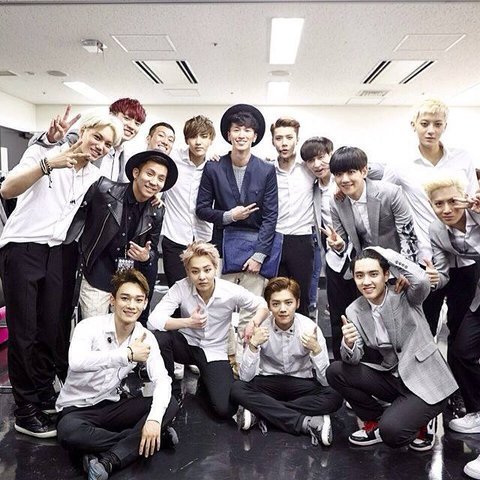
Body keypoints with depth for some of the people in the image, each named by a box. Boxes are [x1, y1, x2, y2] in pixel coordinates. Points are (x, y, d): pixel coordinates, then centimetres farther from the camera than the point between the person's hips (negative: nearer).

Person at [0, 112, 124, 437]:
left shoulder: (94, 176, 11)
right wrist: (48, 164, -31)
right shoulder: (44, 152, -4)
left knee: (50, 329, 7)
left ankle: (45, 394, 24)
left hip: (55, 253, 5)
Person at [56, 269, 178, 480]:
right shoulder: (90, 326, -19)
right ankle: (147, 437, -19)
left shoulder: (146, 337, -6)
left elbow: (162, 380, -17)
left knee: (170, 406, -16)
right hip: (76, 408, -4)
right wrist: (127, 354, -41)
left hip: (112, 405, 4)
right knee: (69, 432, -38)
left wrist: (154, 418, -34)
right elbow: (76, 362, -40)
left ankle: (108, 460, -27)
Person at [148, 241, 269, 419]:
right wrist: (187, 322, -42)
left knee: (225, 409, -19)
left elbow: (262, 305, -4)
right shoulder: (181, 288, -20)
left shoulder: (232, 292, -19)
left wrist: (254, 322, -27)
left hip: (215, 352, 0)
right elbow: (153, 320, -27)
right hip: (187, 344, 1)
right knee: (158, 337, -33)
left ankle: (205, 380, 17)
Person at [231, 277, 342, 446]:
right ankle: (306, 423, -28)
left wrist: (316, 349, -34)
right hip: (268, 382, 0)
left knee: (334, 397, -28)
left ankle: (259, 411, -24)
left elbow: (326, 380, -17)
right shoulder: (260, 327, -15)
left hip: (301, 384, 0)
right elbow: (246, 377, -17)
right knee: (237, 389, -29)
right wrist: (253, 345, -31)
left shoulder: (310, 328, -16)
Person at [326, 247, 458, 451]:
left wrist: (384, 252, -26)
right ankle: (375, 422, 8)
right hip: (392, 378, 5)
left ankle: (420, 422, 9)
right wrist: (348, 344, -30)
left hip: (425, 381, -5)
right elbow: (353, 360, -5)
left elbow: (421, 281, -38)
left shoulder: (406, 295, -13)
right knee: (335, 372, -10)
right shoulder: (354, 311, -3)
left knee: (391, 432, -26)